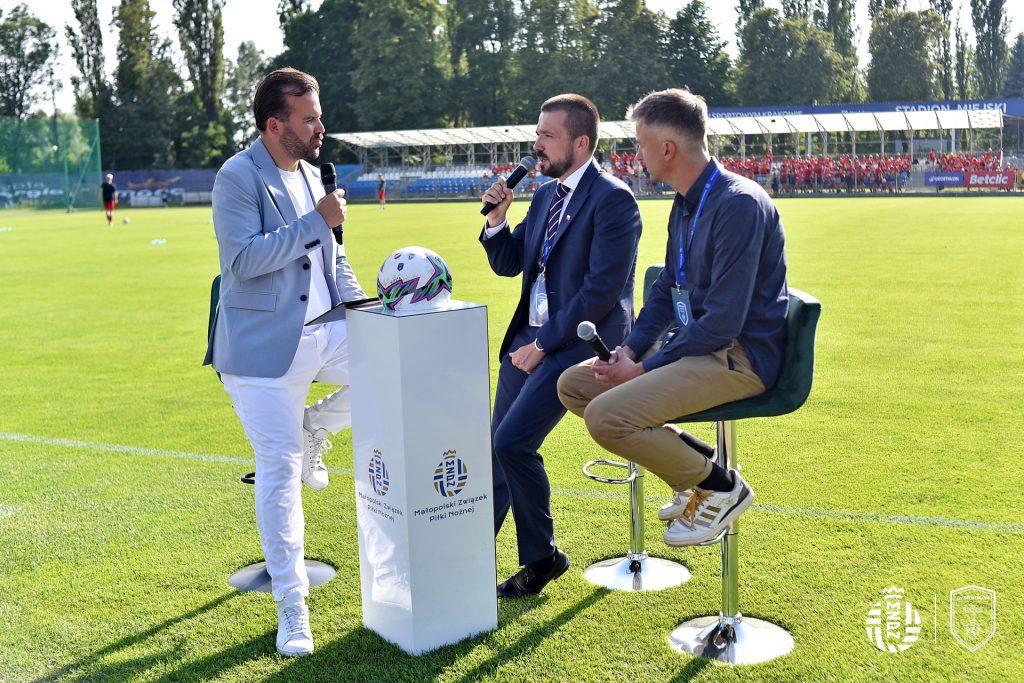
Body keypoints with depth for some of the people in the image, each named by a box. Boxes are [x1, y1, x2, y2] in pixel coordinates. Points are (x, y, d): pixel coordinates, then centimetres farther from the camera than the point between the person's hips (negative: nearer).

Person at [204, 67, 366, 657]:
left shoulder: (310, 174, 14)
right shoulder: (239, 177, -9)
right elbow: (244, 259, -20)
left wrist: (364, 309, 6)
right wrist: (317, 220, -19)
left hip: (324, 332, 7)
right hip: (266, 345, -7)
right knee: (280, 475, -2)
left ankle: (315, 429, 13)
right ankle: (292, 608, 12)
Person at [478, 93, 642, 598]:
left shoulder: (613, 199, -13)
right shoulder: (546, 195, 13)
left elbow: (601, 291, -19)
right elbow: (508, 263, 17)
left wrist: (544, 345, -16)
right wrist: (496, 218, -2)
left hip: (578, 342, -8)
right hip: (530, 338, 8)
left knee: (512, 443, -16)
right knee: (497, 447, 11)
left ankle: (541, 557, 5)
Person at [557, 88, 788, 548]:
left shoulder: (739, 204, -20)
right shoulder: (686, 204, 11)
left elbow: (724, 320, -24)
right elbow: (666, 290, 19)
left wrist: (645, 368, -17)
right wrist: (630, 349, 2)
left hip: (739, 356, -10)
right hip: (695, 344, 10)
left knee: (606, 416, -25)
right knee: (572, 384, 4)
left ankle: (720, 487, -4)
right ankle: (692, 461, 10)